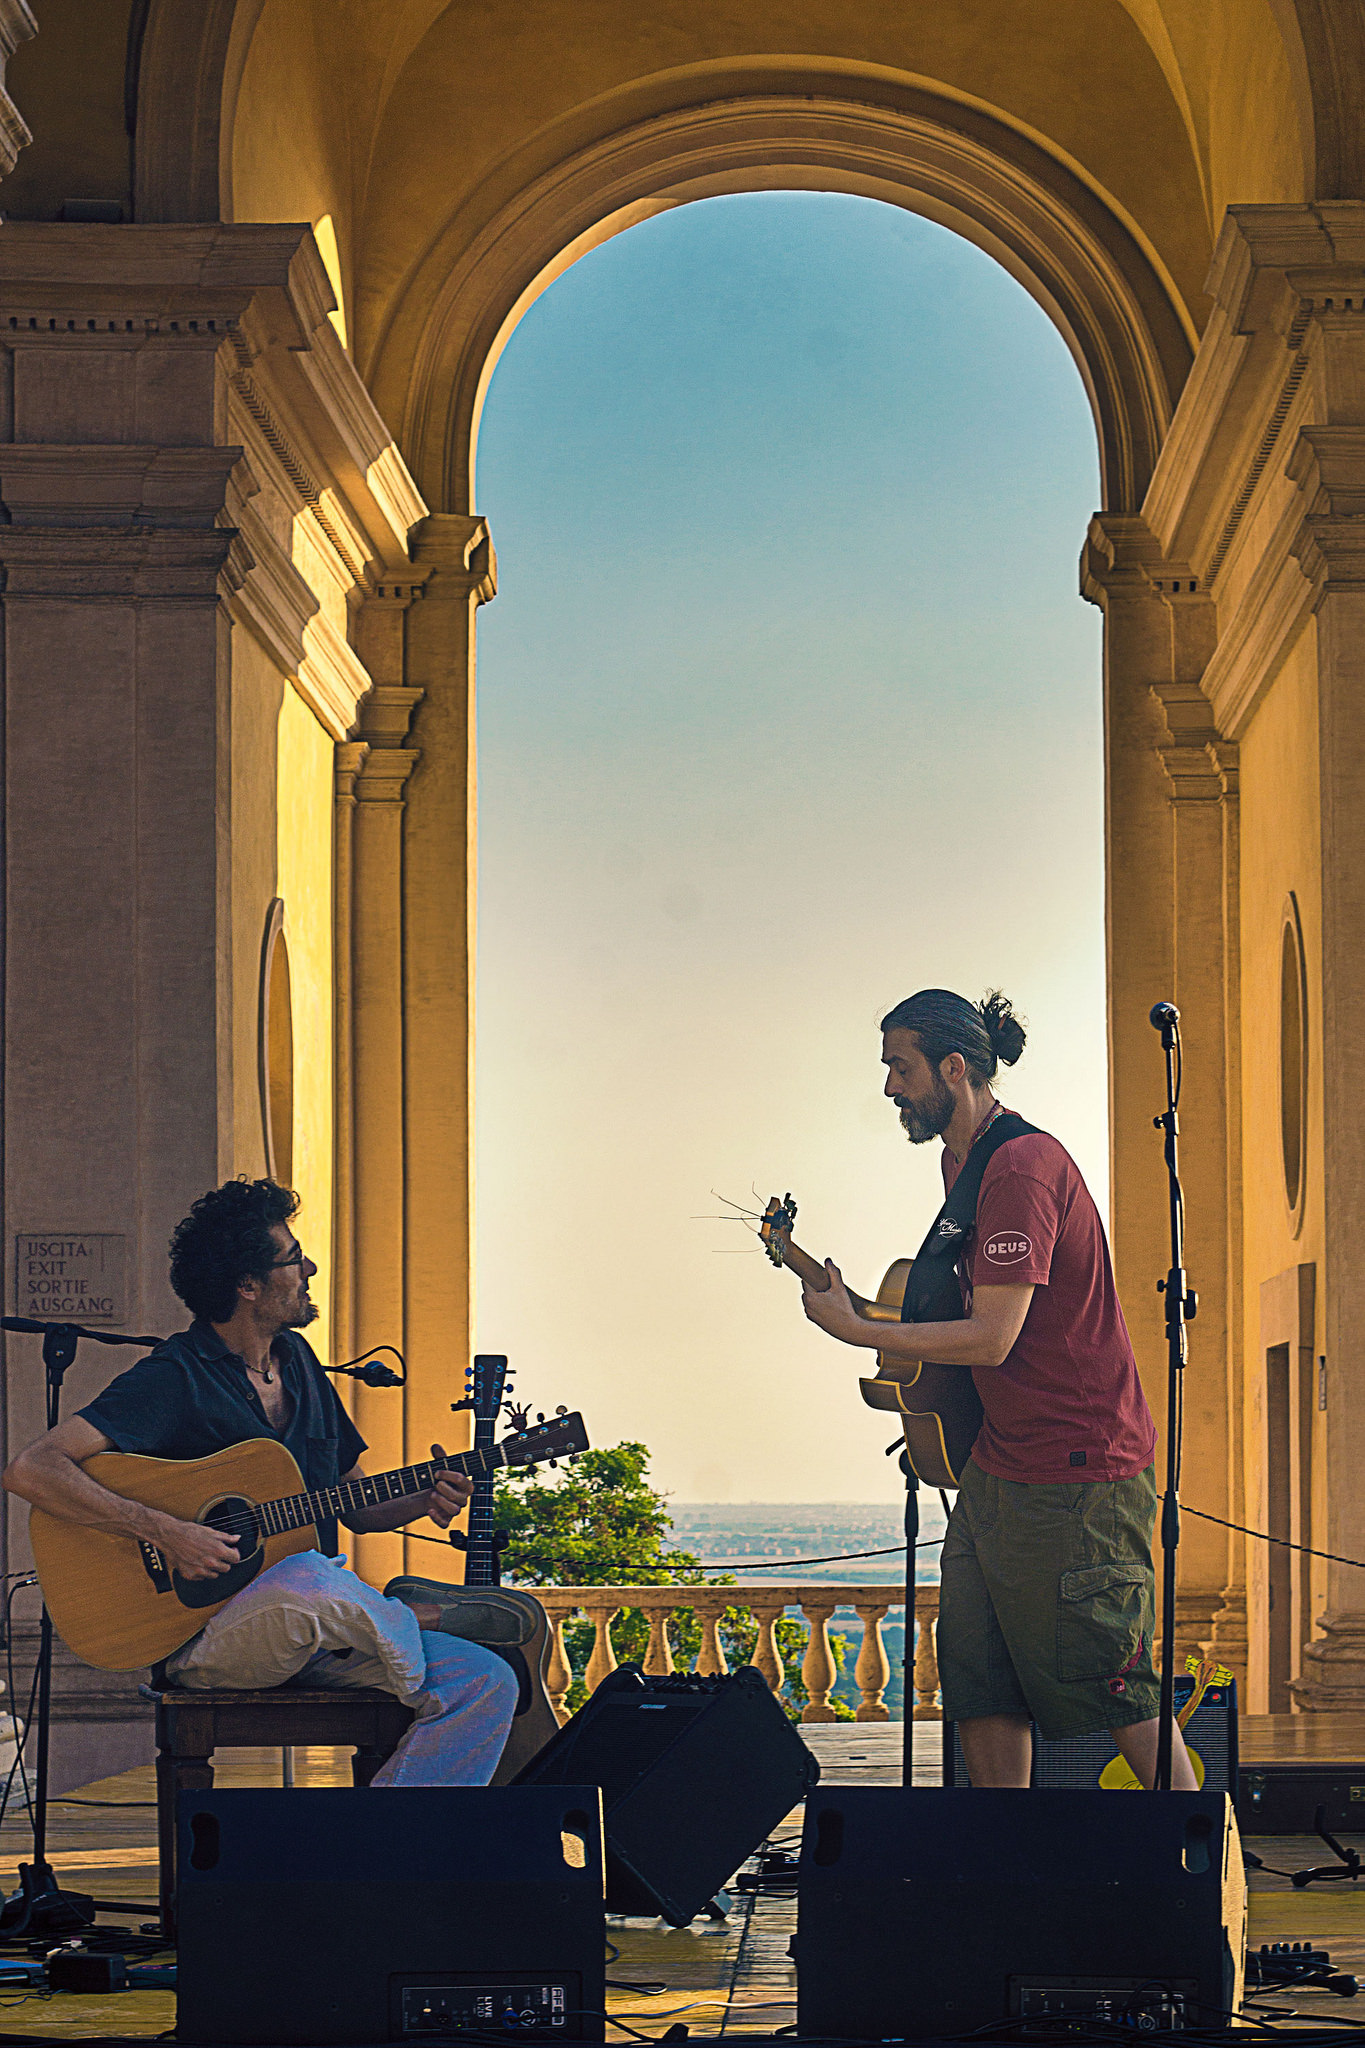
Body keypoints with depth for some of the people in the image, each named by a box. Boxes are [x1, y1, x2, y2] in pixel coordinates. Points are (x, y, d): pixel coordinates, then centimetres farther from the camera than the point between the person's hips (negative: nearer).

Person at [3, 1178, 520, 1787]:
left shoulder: (298, 1362, 16)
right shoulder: (176, 1377, -10)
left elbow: (355, 1506, 25)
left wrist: (424, 1501, 3)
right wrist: (163, 1531, -26)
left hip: (317, 1633, 7)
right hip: (202, 1638, -7)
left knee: (488, 1683, -13)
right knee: (304, 1577, -41)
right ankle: (413, 1617, -10)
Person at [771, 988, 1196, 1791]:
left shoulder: (1023, 1166, -20)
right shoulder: (964, 1161, 12)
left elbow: (992, 1338, -23)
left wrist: (856, 1329, -14)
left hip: (1079, 1475, -10)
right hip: (998, 1467, 10)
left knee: (1114, 1691, -2)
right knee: (980, 1692, 8)